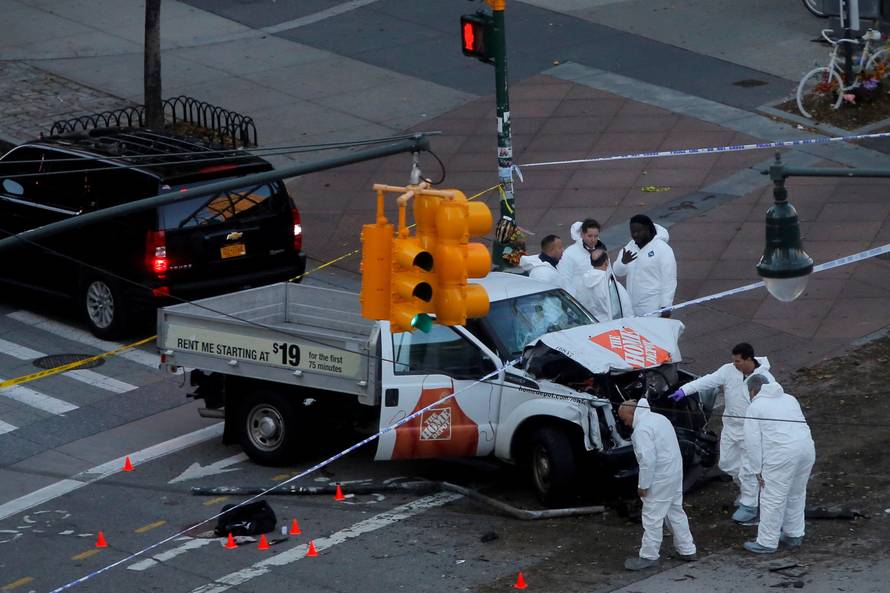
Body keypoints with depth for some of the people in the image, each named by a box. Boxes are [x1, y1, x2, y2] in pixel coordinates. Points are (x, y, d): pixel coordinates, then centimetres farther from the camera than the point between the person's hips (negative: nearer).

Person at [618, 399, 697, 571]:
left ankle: (649, 556, 6)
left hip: (660, 479, -10)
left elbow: (647, 460, -25)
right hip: (675, 472, 10)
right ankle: (687, 550, 26)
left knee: (652, 517, -1)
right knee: (676, 512, 19)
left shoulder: (642, 429, -20)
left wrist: (642, 485, -16)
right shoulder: (658, 418, 11)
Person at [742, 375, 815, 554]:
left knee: (772, 500, 1)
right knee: (796, 495, 21)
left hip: (782, 456, -7)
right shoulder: (789, 399, 22)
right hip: (806, 448, 7)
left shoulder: (755, 406, 4)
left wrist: (757, 470, 2)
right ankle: (794, 535, 31)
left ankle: (767, 543, 6)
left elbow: (752, 442, -2)